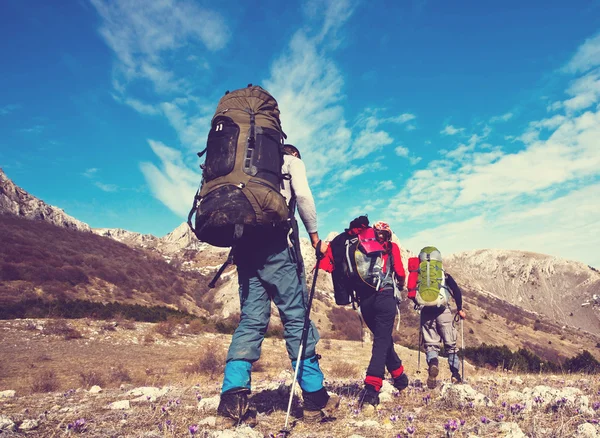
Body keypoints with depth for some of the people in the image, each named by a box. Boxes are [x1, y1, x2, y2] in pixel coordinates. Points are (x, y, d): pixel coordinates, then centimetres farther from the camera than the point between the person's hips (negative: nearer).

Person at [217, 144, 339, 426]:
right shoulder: (292, 162, 15)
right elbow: (302, 195, -5)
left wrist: (240, 245, 18)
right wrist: (314, 234, 1)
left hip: (244, 241, 6)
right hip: (273, 240, -6)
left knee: (251, 319, 2)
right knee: (296, 316, -4)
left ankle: (232, 399, -9)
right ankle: (316, 400, -2)